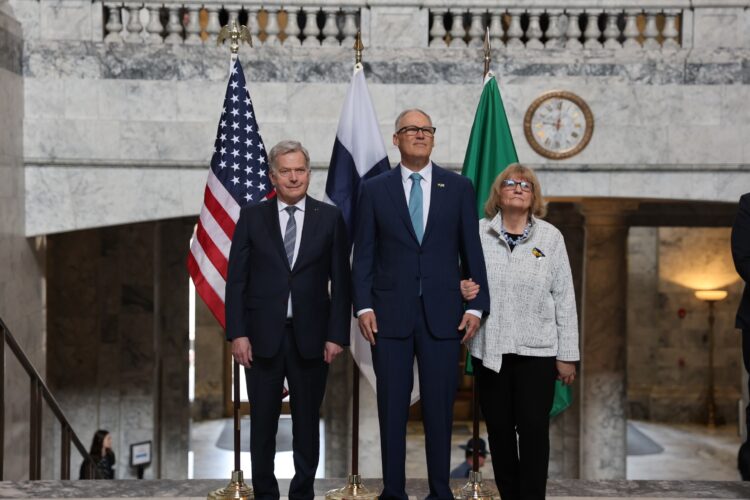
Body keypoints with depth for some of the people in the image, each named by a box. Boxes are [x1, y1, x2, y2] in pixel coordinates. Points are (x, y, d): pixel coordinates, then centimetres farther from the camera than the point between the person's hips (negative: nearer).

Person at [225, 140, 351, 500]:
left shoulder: (330, 218, 3)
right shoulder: (251, 217, 3)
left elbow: (340, 281, 2)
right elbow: (236, 279, 1)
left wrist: (337, 335, -4)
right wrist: (237, 333, -6)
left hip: (311, 336, 0)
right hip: (262, 335, 0)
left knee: (307, 420, 9)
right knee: (262, 422, 8)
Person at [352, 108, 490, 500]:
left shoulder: (458, 187, 7)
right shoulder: (374, 189, 6)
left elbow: (471, 250, 6)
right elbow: (364, 254, 4)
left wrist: (476, 306, 0)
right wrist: (363, 306, -6)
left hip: (442, 313, 0)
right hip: (390, 313, 0)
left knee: (440, 406, 5)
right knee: (391, 407, 5)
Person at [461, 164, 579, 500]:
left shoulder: (550, 237, 3)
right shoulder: (477, 233, 3)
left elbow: (564, 299, 3)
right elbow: (463, 281, 13)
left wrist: (567, 355, 1)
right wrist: (460, 290, -12)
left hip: (537, 350, -1)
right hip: (489, 349, 1)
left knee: (534, 429, -4)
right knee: (499, 429, 7)